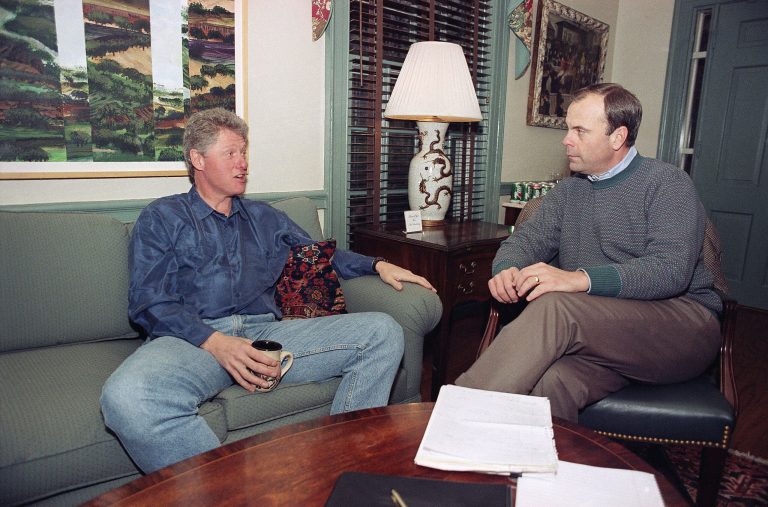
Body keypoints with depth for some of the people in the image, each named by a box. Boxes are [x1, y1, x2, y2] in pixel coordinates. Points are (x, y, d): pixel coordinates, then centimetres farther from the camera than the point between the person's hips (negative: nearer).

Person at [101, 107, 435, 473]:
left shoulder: (265, 218, 28)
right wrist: (215, 343, -17)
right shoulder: (161, 218, 14)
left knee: (383, 332, -15)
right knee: (126, 397, -38)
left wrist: (377, 265, 13)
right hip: (194, 339, -3)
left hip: (266, 332, 4)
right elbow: (149, 302, 1)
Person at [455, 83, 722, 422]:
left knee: (554, 306, -33)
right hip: (605, 335, 4)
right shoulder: (568, 191, 17)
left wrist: (580, 279, -31)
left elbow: (671, 270, -17)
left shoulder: (667, 183, -2)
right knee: (549, 384, -34)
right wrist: (507, 268, -16)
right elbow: (525, 239, 9)